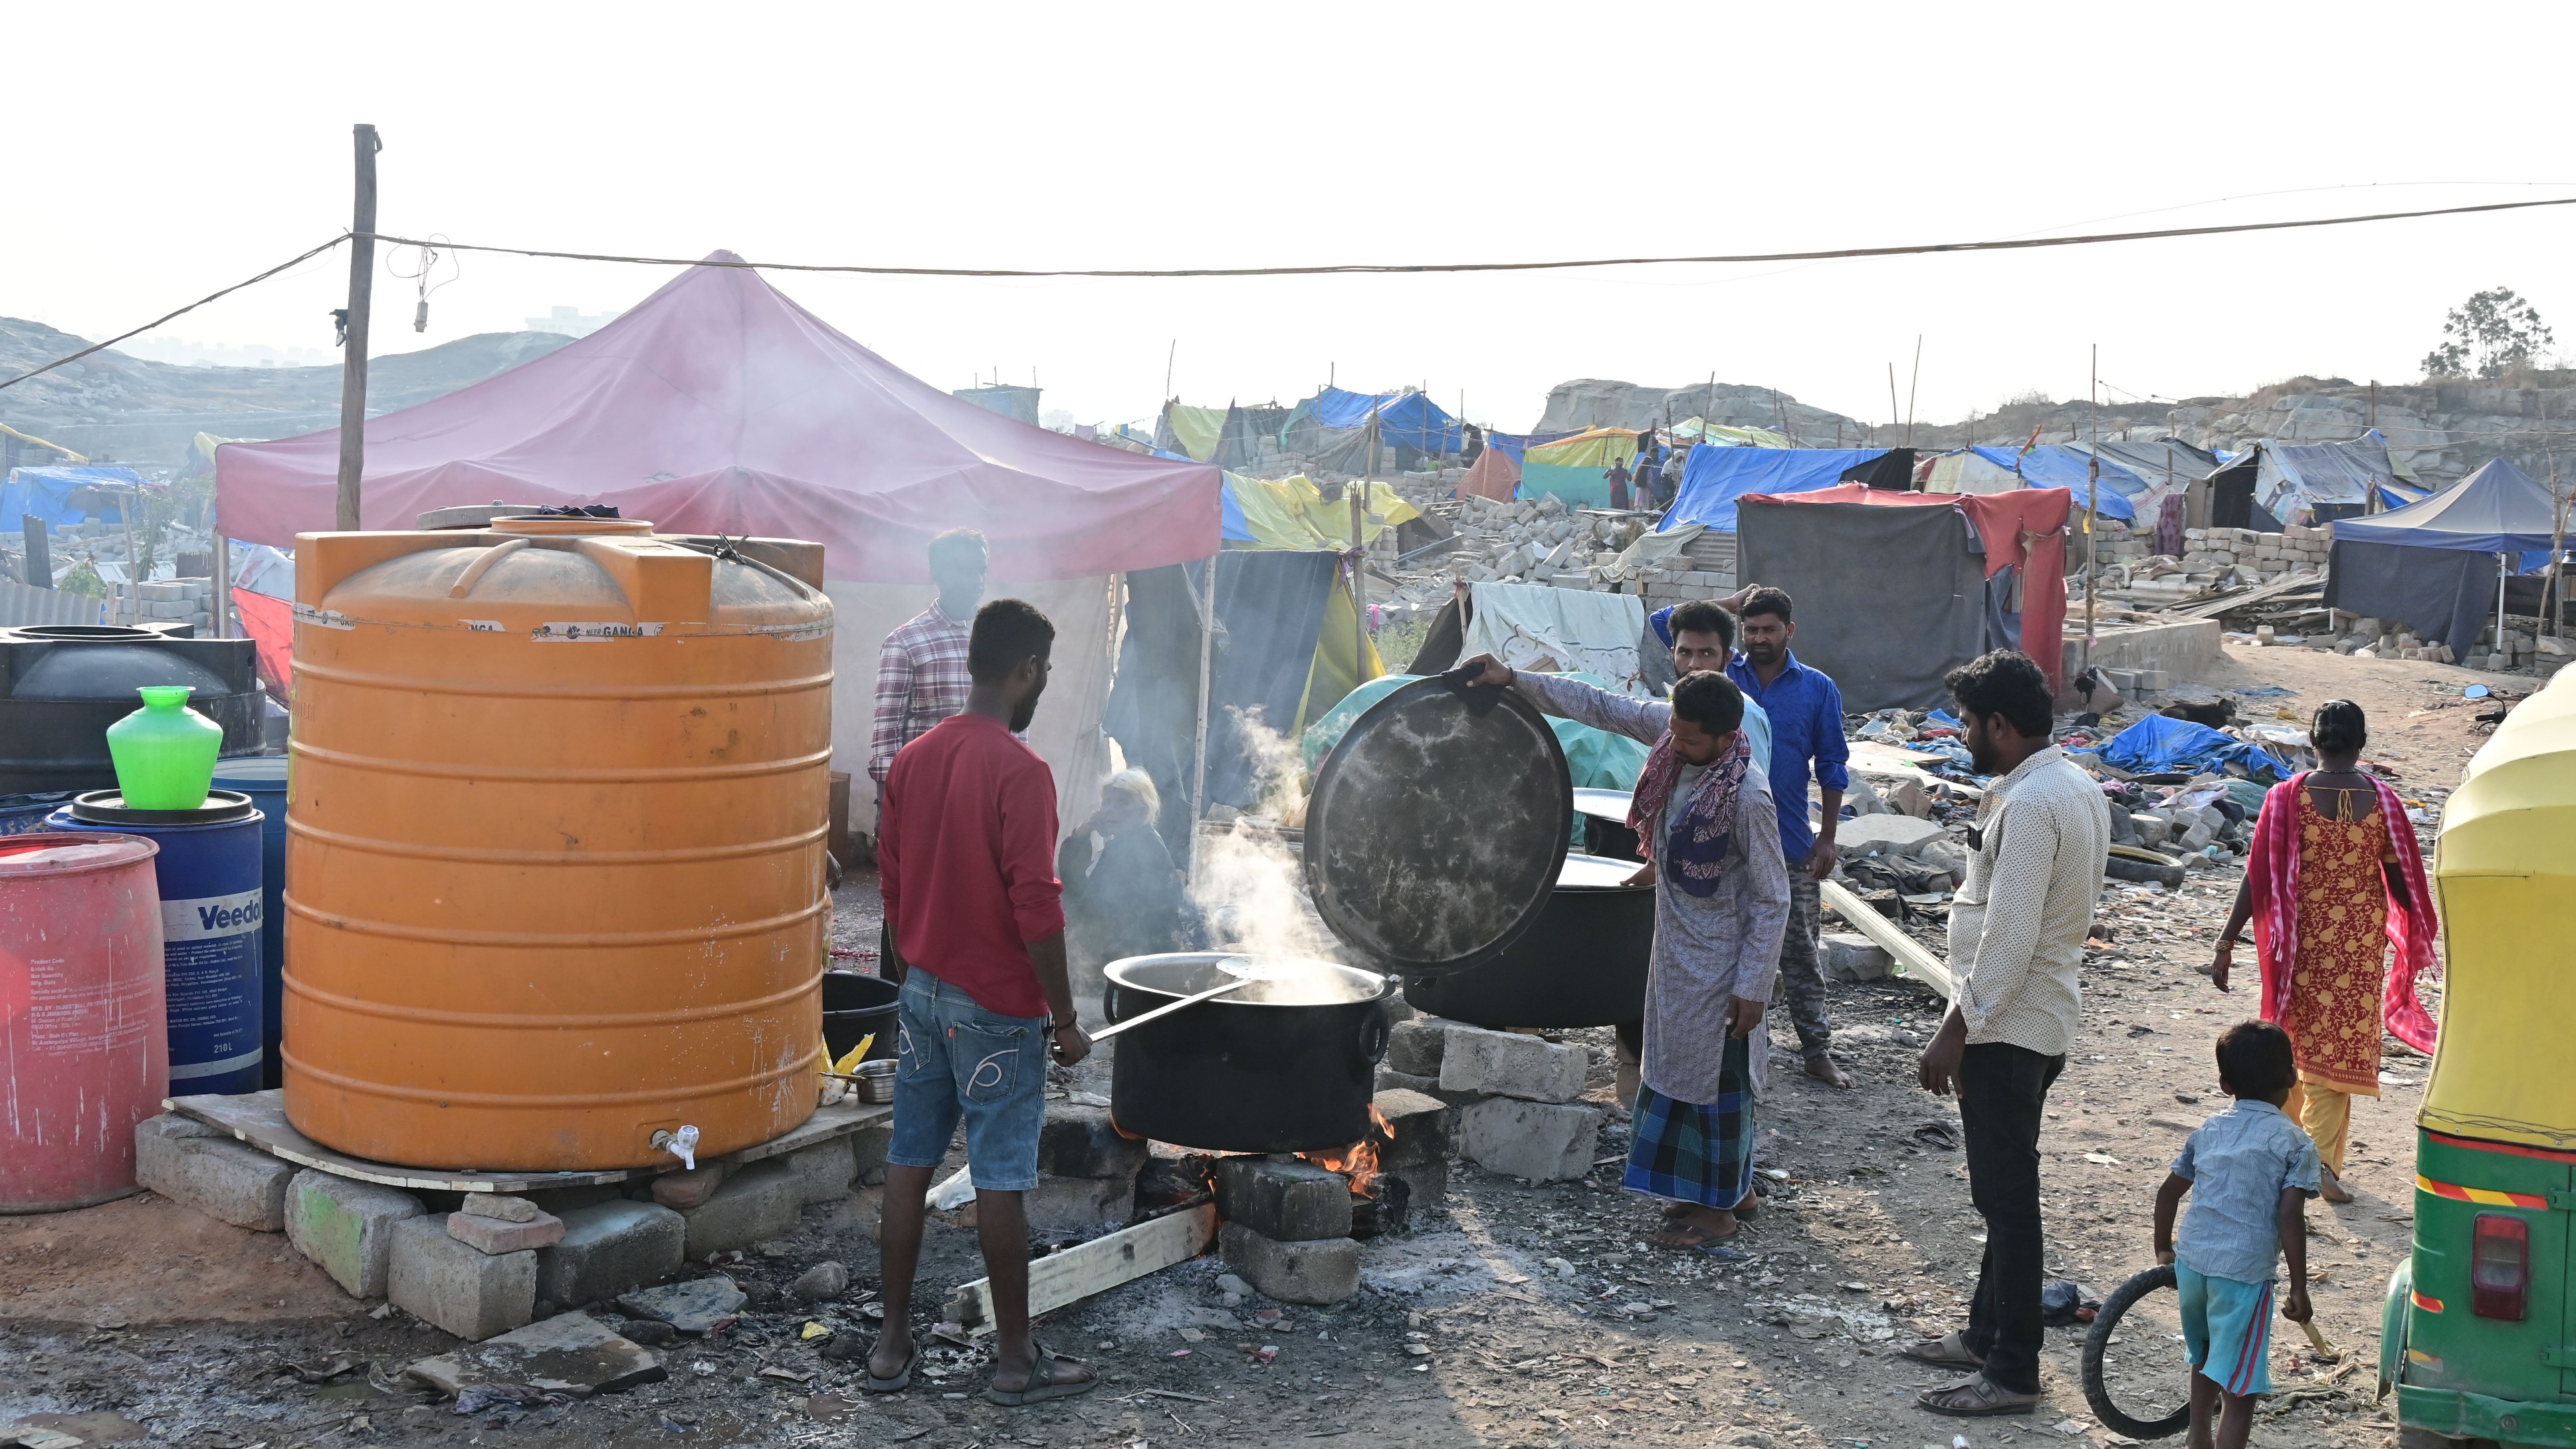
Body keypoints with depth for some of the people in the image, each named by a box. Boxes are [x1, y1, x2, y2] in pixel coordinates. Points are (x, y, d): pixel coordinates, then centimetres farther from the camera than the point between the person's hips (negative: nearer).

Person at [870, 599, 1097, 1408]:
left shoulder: (912, 760, 4)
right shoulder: (1020, 772, -19)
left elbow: (892, 884, 11)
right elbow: (1035, 908, -20)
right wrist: (1065, 1017, -12)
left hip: (923, 994, 7)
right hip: (998, 1008, -7)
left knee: (909, 1167, 11)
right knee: (999, 1181, 1)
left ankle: (893, 1345, 19)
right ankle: (1015, 1361, 11)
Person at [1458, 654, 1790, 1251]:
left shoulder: (1747, 797, -29)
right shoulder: (1671, 728, -10)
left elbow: (1773, 899, -21)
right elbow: (1599, 707, 0)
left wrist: (1754, 986, -18)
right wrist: (1514, 680, -7)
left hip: (1719, 958, -8)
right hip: (1676, 941, 8)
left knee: (1715, 1073, 4)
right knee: (1678, 1065, 18)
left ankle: (1720, 1207, 19)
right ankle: (1731, 1185, 34)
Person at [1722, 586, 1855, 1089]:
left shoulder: (1819, 689, 0)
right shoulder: (1724, 675, 1)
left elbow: (1832, 767, 3)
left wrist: (1827, 837, -2)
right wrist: (1733, 605, -5)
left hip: (1791, 843, -1)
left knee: (1801, 952, 6)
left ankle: (1818, 1051, 12)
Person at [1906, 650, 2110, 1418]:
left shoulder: (2026, 804, -22)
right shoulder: (2079, 787, 10)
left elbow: (2009, 936, -25)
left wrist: (1956, 1030, -21)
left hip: (2006, 1027, -10)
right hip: (2045, 1018, 10)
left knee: (2006, 1195, -2)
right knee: (2005, 1188, 19)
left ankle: (2013, 1373, 6)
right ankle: (1987, 1334, 31)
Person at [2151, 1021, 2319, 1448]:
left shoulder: (2209, 1130, 14)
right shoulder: (2294, 1142, -1)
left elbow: (2168, 1193, 15)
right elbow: (2290, 1216, -11)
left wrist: (2164, 1251, 29)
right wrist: (2299, 1289, -6)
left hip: (2192, 1260, 6)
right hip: (2244, 1269, -6)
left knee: (2206, 1359, 29)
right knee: (2239, 1389, -3)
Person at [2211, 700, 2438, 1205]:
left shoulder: (2288, 798, -10)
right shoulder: (2383, 802, -7)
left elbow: (2258, 878, -11)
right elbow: (2401, 883, -1)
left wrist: (2227, 944, -6)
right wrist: (2417, 936, 19)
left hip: (2301, 940, 0)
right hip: (2361, 944, 0)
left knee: (2294, 1036, 19)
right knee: (2342, 1047, 6)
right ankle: (2323, 1157, -4)